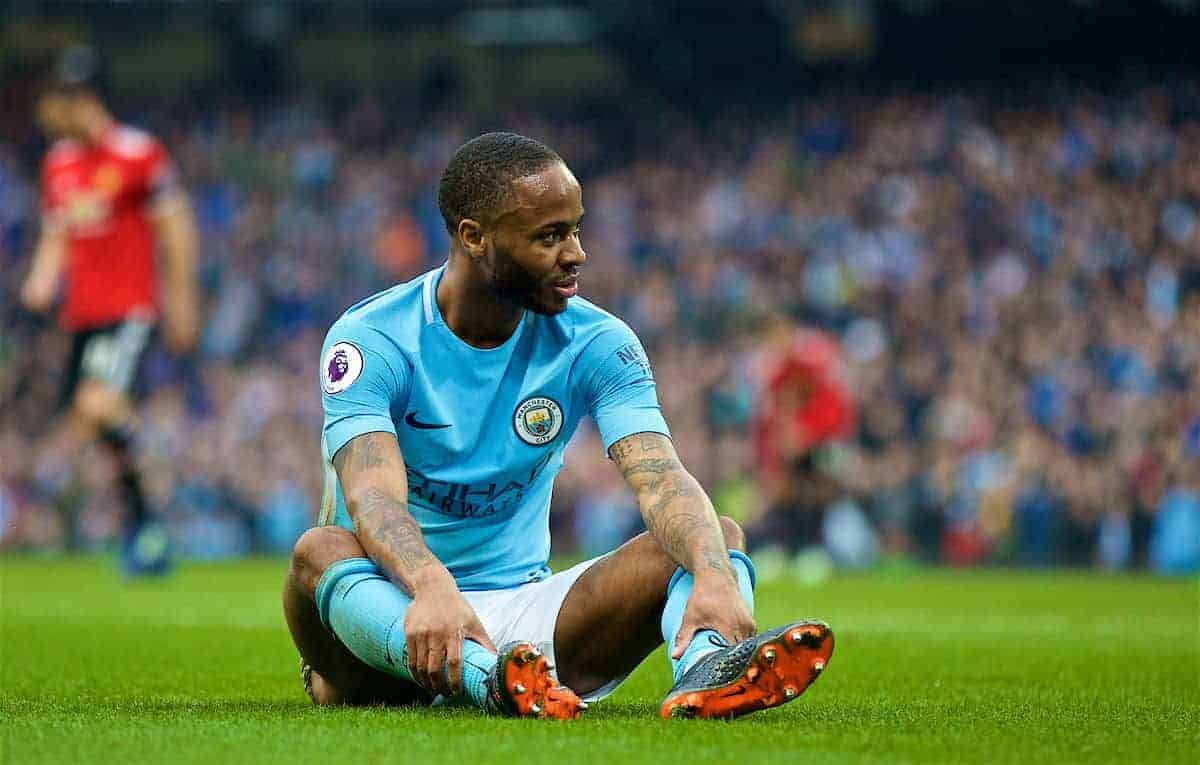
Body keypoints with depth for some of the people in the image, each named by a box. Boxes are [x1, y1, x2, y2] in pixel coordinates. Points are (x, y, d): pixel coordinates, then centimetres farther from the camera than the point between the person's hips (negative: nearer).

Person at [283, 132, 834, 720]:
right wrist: (431, 589, -51)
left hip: (523, 609, 3)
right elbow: (373, 495, -28)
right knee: (319, 551, -35)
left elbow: (662, 480, -17)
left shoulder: (596, 342, -1)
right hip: (395, 614, -3)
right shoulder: (371, 339, -11)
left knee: (715, 540, -16)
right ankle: (488, 681, -62)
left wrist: (716, 576, -40)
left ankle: (704, 671, -52)